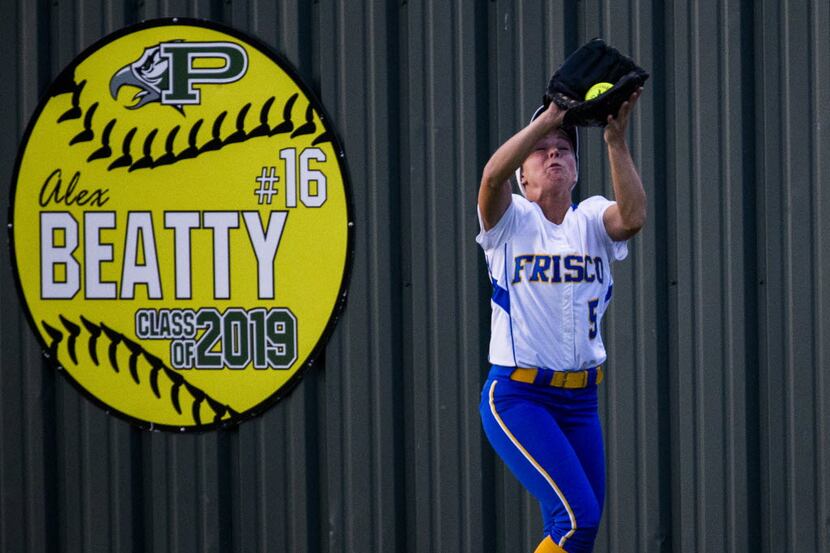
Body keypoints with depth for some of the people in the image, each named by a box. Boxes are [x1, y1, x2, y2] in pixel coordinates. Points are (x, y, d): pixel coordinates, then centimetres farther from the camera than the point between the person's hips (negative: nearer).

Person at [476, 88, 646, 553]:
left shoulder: (592, 219, 9)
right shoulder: (511, 221, 0)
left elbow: (633, 218, -15)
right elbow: (493, 175, -23)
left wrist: (616, 139, -21)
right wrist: (548, 118, -25)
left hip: (581, 401, 5)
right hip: (517, 396, -5)